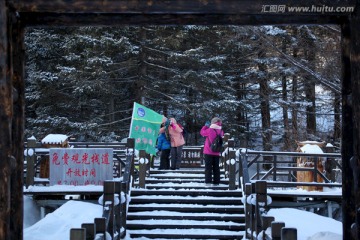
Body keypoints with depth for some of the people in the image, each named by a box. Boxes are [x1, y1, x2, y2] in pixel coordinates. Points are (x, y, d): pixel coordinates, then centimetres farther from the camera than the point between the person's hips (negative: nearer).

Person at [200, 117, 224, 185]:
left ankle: (208, 181, -5)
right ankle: (216, 181, 12)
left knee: (208, 167, 1)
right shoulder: (220, 131, -3)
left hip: (208, 152, -3)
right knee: (216, 167, 11)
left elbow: (202, 132, -1)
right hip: (217, 153, 3)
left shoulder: (209, 130, -14)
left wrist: (205, 126, 13)